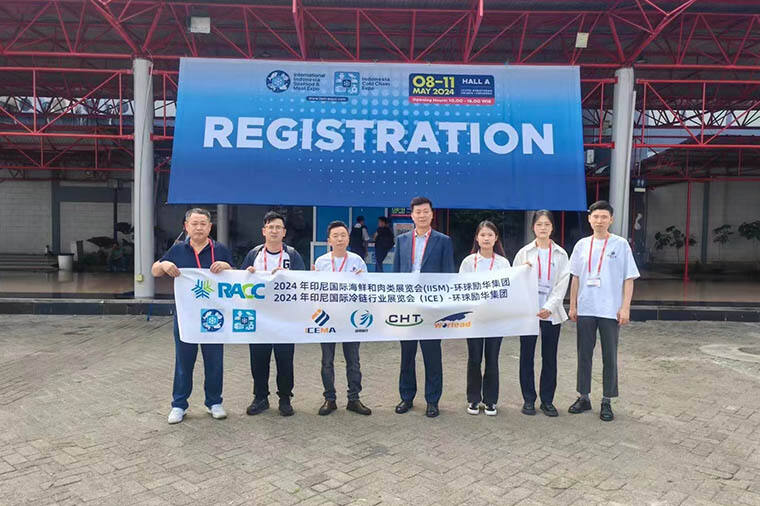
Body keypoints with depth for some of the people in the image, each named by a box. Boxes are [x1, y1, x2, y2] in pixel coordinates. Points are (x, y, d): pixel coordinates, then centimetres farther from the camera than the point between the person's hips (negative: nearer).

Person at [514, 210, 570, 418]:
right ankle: (528, 399, 16)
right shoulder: (524, 253, 6)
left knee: (550, 358, 6)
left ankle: (547, 400, 18)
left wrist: (549, 307, -13)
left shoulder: (561, 255, 6)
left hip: (551, 313, 1)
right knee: (526, 356, 3)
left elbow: (562, 284, -2)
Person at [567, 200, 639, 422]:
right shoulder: (582, 245, 7)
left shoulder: (621, 244, -1)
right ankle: (584, 397, 22)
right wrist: (573, 305, 8)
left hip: (610, 310, -3)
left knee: (609, 356, 5)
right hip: (585, 309, 3)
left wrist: (625, 307, -8)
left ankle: (607, 401, 16)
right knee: (584, 354, 9)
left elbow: (629, 278, -2)